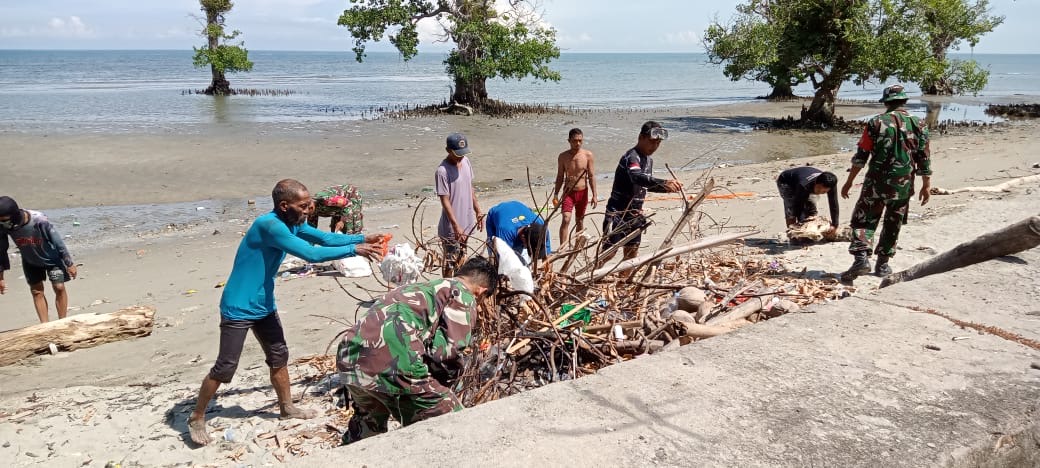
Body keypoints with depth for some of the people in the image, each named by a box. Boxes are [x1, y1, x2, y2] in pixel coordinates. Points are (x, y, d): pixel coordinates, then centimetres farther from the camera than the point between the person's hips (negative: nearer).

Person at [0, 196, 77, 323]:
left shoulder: (39, 221, -37)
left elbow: (57, 241, -24)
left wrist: (69, 263, -16)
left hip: (51, 258, -4)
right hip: (30, 261, 4)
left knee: (59, 287, -4)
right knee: (36, 291, 6)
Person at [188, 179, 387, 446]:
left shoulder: (292, 223, 1)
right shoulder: (269, 225, -28)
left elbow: (325, 238, 7)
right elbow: (311, 254, -31)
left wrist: (362, 239, -5)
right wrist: (354, 250, -26)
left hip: (264, 306, 9)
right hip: (238, 309, -9)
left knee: (279, 357, 16)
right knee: (225, 368, 0)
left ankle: (287, 408, 32)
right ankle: (197, 419, 18)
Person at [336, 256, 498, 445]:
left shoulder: (422, 288, 30)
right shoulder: (462, 295, 7)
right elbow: (447, 351, -6)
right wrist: (446, 379, 14)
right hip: (391, 366, -9)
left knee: (368, 422, 38)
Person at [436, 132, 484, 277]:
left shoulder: (466, 161, 3)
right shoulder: (442, 171, -20)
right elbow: (445, 201, -21)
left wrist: (478, 212, 14)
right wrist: (456, 226, -25)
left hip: (466, 223, 7)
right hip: (451, 228, -7)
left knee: (460, 259, 21)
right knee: (450, 264, 3)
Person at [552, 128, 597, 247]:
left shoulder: (588, 155, -3)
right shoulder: (563, 156, -2)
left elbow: (591, 176, -1)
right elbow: (560, 177, 5)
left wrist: (594, 195, -5)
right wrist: (555, 195, 2)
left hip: (583, 192, 1)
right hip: (568, 192, -1)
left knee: (580, 221, 12)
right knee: (566, 219, -15)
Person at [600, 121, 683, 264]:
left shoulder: (649, 160, 10)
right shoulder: (631, 157, -19)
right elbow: (637, 177, -39)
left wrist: (667, 187, 8)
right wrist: (663, 182, -52)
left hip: (635, 214, 9)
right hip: (617, 213, -9)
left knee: (631, 253, 13)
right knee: (609, 252, -10)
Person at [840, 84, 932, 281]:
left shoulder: (876, 122, -3)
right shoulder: (917, 125, 3)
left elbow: (861, 156, -5)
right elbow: (924, 158, 4)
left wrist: (849, 182, 1)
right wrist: (926, 185, 14)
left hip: (876, 182, -2)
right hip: (903, 185, 2)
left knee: (863, 220, 4)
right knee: (892, 225, 14)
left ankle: (861, 258, -13)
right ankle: (882, 264, 20)